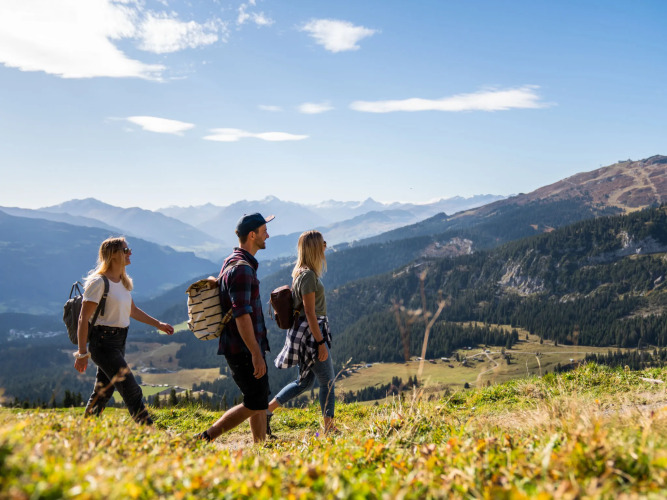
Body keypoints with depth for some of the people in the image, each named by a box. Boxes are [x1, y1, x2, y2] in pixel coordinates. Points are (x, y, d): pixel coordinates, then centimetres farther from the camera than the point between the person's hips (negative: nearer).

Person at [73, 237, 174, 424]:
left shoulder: (123, 281, 11)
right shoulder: (98, 282, -15)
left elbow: (132, 310, 25)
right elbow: (83, 319, -16)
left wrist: (158, 324, 23)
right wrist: (82, 353, -18)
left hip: (119, 341, 9)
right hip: (103, 342, -9)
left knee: (103, 392, 15)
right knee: (132, 390, -10)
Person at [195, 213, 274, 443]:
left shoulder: (232, 262, 14)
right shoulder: (241, 268, -18)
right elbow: (241, 314, -24)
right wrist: (256, 353, -26)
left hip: (248, 346, 10)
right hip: (244, 348, -10)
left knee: (260, 400, 13)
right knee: (254, 404, -5)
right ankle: (205, 438, -1)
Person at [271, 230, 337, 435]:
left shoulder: (302, 273, 12)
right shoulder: (308, 275, -18)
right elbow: (310, 312, -20)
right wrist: (321, 343, -20)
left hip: (304, 333, 10)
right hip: (310, 332, -10)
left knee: (305, 382, 16)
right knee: (328, 381, 1)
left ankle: (267, 410, 19)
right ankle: (329, 428, 11)